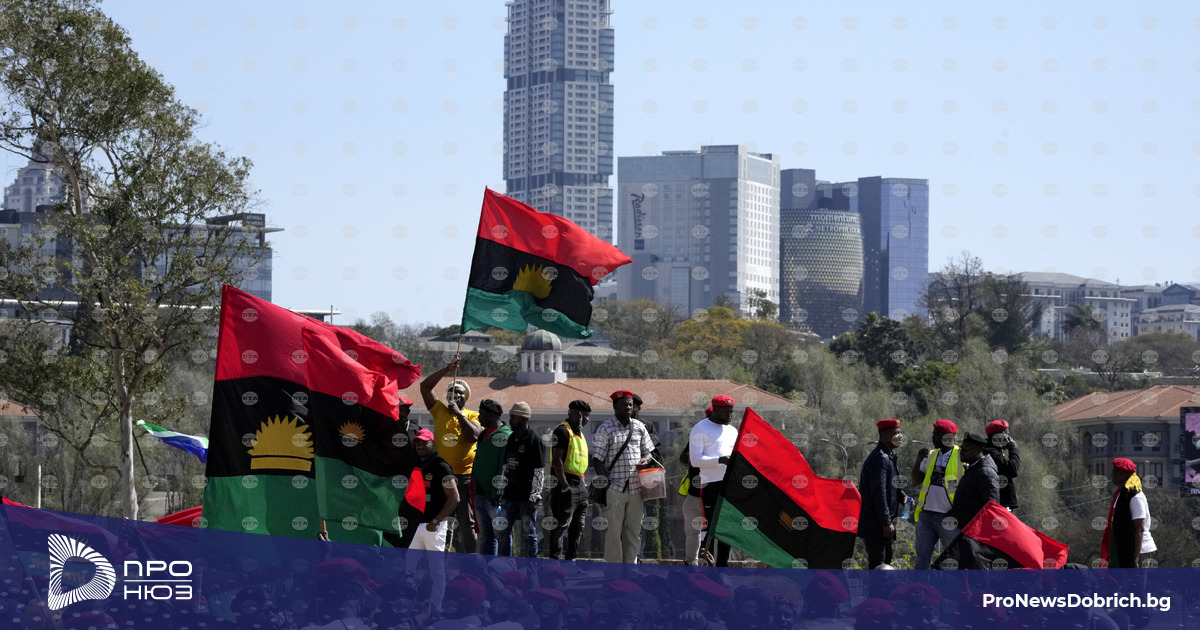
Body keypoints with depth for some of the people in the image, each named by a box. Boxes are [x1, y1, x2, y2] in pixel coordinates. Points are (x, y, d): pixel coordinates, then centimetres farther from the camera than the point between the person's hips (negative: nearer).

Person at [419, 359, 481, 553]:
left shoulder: (473, 416, 5)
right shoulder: (440, 410, 9)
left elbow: (474, 435, -13)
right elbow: (425, 386, 1)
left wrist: (459, 413, -10)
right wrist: (447, 369, -4)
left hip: (464, 476, -3)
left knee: (466, 522, -2)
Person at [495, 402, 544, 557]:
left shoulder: (534, 440, -9)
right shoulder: (511, 439, 14)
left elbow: (539, 471, -12)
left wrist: (533, 498, -15)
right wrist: (501, 492, 16)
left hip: (526, 496, -7)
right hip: (510, 495, 7)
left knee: (529, 533, 0)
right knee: (502, 531, 7)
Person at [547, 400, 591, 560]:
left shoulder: (579, 434, 20)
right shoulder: (562, 431, -10)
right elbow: (557, 460, -17)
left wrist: (582, 485, 19)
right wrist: (564, 485, -22)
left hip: (579, 485, 10)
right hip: (566, 483, -10)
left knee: (577, 527, 12)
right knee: (560, 524, -9)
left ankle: (570, 557, 19)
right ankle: (555, 558, -7)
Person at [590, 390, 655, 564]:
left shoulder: (639, 427, 11)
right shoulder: (606, 429, -4)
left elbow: (647, 450, 20)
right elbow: (598, 459, -5)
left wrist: (645, 459, -5)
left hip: (636, 487, 5)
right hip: (615, 489, -5)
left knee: (633, 531, 9)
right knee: (613, 531, -2)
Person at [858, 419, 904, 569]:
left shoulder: (889, 456, 15)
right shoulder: (880, 458, -19)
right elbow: (879, 493, -23)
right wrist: (887, 523, -22)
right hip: (874, 524, -11)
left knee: (886, 560, 16)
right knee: (877, 563, -7)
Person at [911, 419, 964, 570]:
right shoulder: (932, 456, 11)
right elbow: (916, 480, 13)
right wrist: (918, 460, -2)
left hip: (949, 518, -6)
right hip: (926, 515, 6)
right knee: (922, 558, 9)